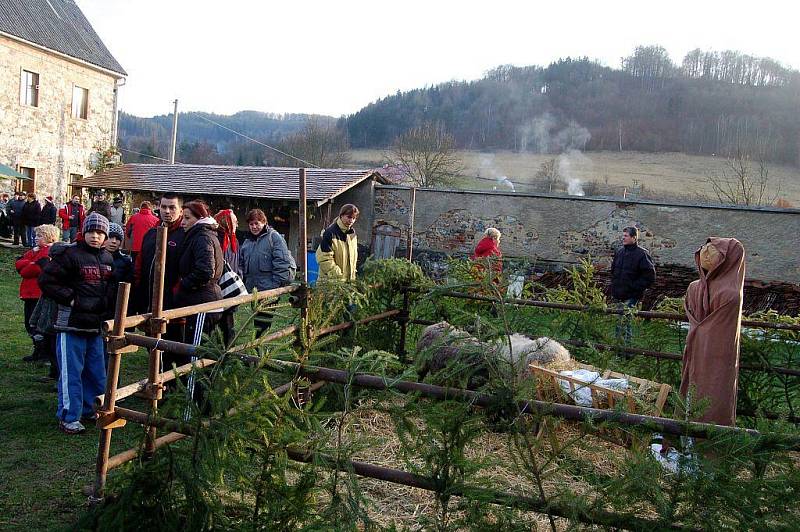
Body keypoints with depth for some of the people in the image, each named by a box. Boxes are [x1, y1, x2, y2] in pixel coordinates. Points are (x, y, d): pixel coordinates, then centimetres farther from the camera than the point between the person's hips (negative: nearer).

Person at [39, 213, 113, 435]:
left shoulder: (108, 259, 12)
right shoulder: (70, 255, -9)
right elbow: (46, 281, -11)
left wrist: (106, 304, 10)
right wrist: (71, 299, -14)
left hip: (97, 324, 7)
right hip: (72, 323, -6)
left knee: (97, 372, 14)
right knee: (71, 372, 0)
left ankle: (90, 410, 29)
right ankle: (68, 417, 10)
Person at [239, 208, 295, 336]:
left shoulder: (274, 237, -3)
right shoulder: (247, 242, 19)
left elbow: (282, 262, -10)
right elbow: (242, 264, 24)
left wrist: (278, 283, -16)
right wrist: (243, 282, 14)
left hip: (269, 288, -7)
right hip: (252, 289, 7)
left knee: (263, 322, -10)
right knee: (256, 319, 11)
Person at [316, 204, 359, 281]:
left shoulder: (352, 233, 11)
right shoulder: (330, 233, -13)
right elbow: (324, 259, -16)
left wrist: (353, 275, 13)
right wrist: (338, 276, -19)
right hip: (331, 279, -7)